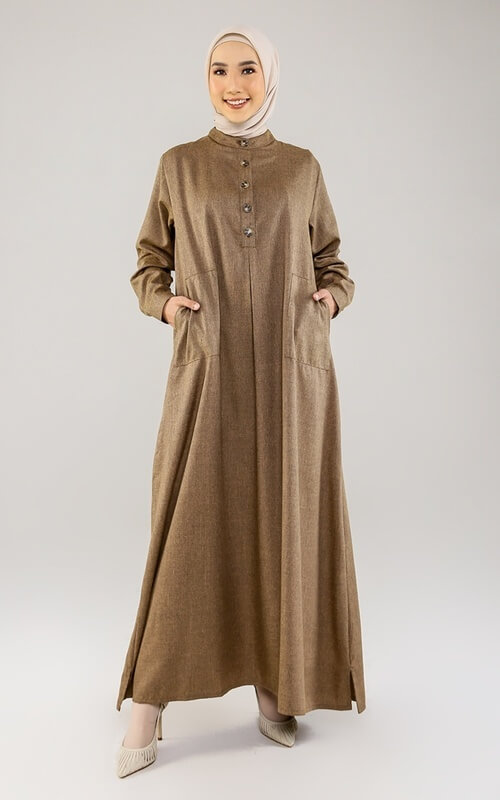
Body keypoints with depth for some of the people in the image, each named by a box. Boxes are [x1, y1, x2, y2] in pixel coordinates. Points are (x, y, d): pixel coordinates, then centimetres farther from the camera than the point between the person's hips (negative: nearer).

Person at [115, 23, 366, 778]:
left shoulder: (302, 167, 12)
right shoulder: (178, 165, 10)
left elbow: (332, 262, 17)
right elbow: (149, 264, 13)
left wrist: (332, 297, -5)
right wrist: (164, 303, -8)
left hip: (291, 372, 2)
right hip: (208, 371, -1)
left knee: (284, 526, 4)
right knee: (188, 528, -3)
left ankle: (272, 686, 22)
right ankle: (147, 705, 11)